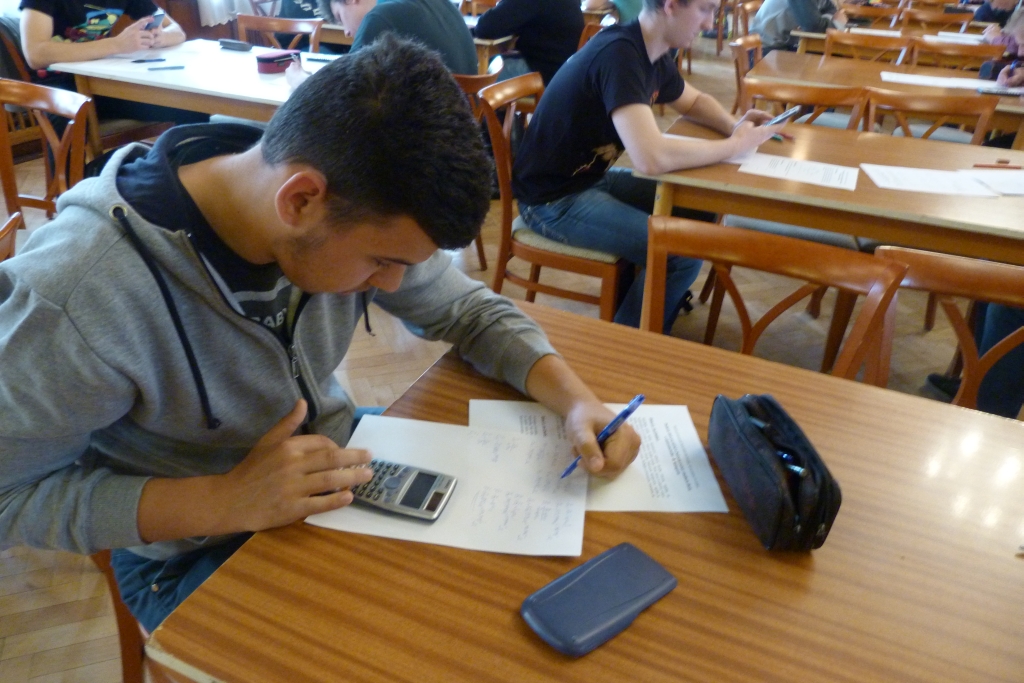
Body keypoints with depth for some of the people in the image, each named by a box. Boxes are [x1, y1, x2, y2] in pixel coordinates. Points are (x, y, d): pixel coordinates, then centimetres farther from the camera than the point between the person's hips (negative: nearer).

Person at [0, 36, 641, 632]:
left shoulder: (349, 215, -18)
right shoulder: (73, 299, -32)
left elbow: (470, 309, -4)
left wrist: (575, 398, -20)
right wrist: (220, 501, -31)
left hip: (339, 476, 4)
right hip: (199, 553, -3)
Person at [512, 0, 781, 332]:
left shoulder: (654, 56, 3)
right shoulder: (618, 54, -26)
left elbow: (694, 102, 22)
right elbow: (652, 158, -37)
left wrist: (733, 124, 0)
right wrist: (735, 144, -21)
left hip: (594, 177, 10)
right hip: (554, 198, -9)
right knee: (684, 252, -17)